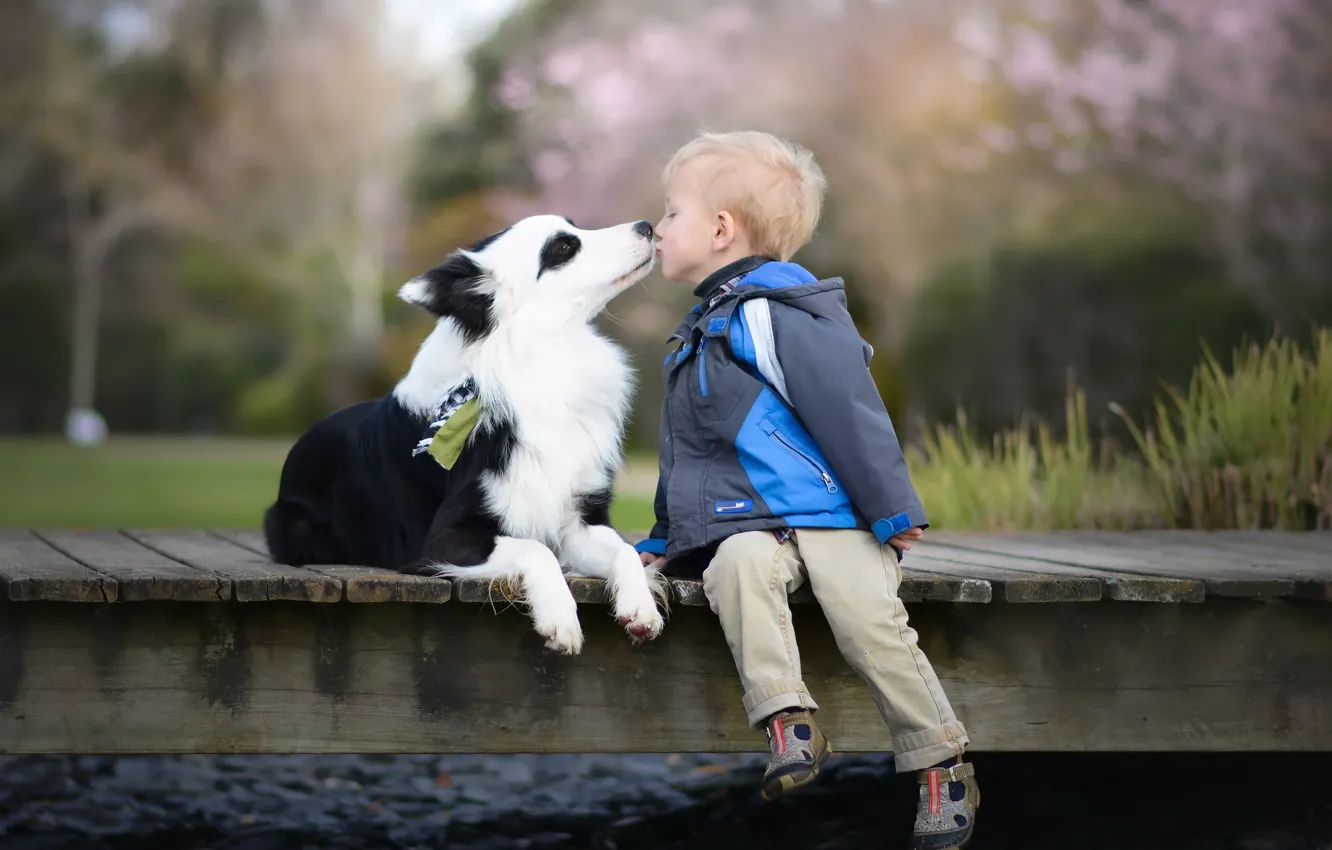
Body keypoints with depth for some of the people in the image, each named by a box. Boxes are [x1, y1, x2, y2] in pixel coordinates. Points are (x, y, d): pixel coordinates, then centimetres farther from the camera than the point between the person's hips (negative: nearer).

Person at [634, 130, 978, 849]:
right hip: (746, 521, 6)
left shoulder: (780, 313, -7)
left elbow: (848, 413, -12)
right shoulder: (702, 331, 23)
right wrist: (664, 537, 32)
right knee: (740, 563, -29)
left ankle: (942, 766, -7)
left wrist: (892, 513, -14)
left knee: (869, 622, -23)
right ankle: (787, 723, -36)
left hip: (830, 515, -6)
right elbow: (685, 453, 32)